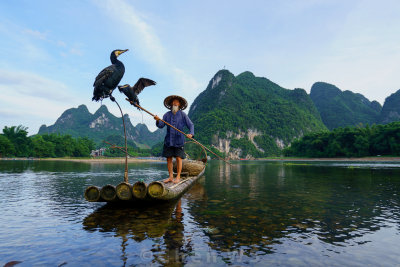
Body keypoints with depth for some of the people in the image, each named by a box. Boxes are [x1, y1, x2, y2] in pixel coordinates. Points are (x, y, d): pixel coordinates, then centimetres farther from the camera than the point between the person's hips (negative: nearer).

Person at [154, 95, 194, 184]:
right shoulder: (167, 114, 9)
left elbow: (191, 125, -1)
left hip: (179, 140, -3)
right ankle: (170, 177, 14)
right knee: (169, 158, 5)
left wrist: (191, 133, -19)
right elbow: (161, 125, 1)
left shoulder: (183, 115, 2)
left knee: (178, 158, -4)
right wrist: (158, 120, -21)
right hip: (168, 140, 3)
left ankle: (178, 177, 6)